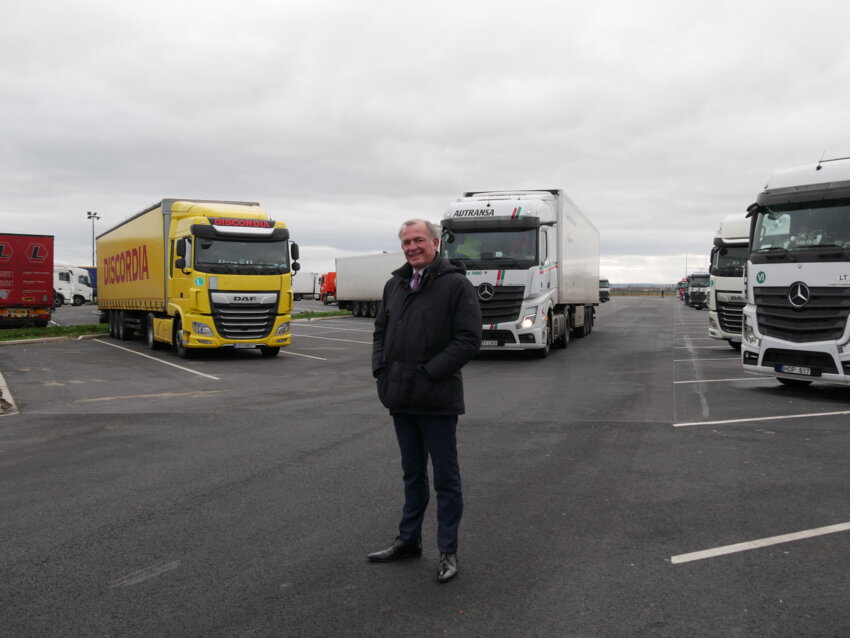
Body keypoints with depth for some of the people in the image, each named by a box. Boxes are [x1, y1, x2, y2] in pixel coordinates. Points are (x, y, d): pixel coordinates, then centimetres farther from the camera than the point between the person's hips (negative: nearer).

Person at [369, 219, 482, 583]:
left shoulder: (455, 284, -9)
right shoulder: (395, 285, 12)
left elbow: (469, 338, -15)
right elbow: (381, 330, 21)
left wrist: (430, 373, -18)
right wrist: (380, 368, 5)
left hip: (437, 401, -7)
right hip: (401, 399, 7)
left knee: (446, 478, 5)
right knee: (412, 473, 19)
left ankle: (448, 551, 16)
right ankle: (409, 540, 32)